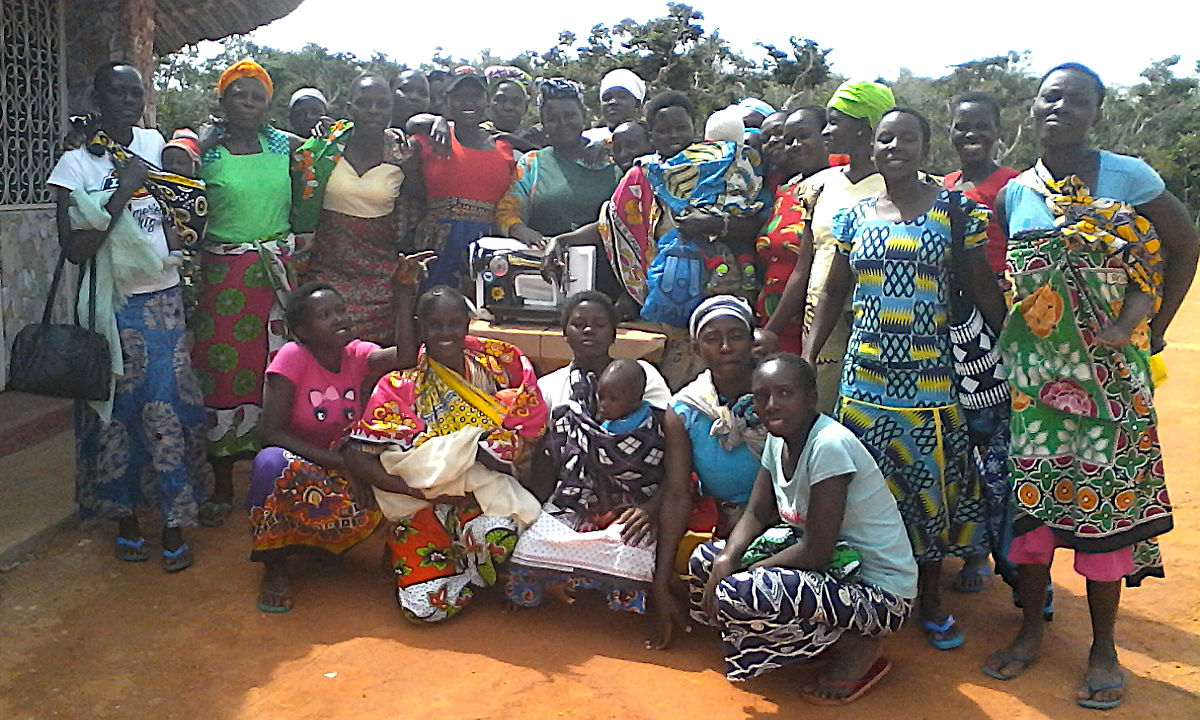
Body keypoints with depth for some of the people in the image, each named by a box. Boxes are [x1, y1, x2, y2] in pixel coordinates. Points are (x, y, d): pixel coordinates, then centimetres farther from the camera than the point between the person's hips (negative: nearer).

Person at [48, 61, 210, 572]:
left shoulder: (154, 143, 6)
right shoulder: (77, 163, -7)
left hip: (163, 298, 3)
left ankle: (175, 523, 8)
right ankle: (125, 518, 19)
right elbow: (74, 249, -15)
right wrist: (123, 191, -19)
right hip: (113, 304, -3)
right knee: (118, 409, 4)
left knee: (168, 406, 0)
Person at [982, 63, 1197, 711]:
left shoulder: (1127, 176, -1)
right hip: (1032, 367, 3)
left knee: (1105, 493, 0)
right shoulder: (1013, 195, 8)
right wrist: (1002, 344, 2)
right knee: (1030, 490, 6)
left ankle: (1103, 646, 16)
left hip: (1108, 367, -3)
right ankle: (1031, 628, 22)